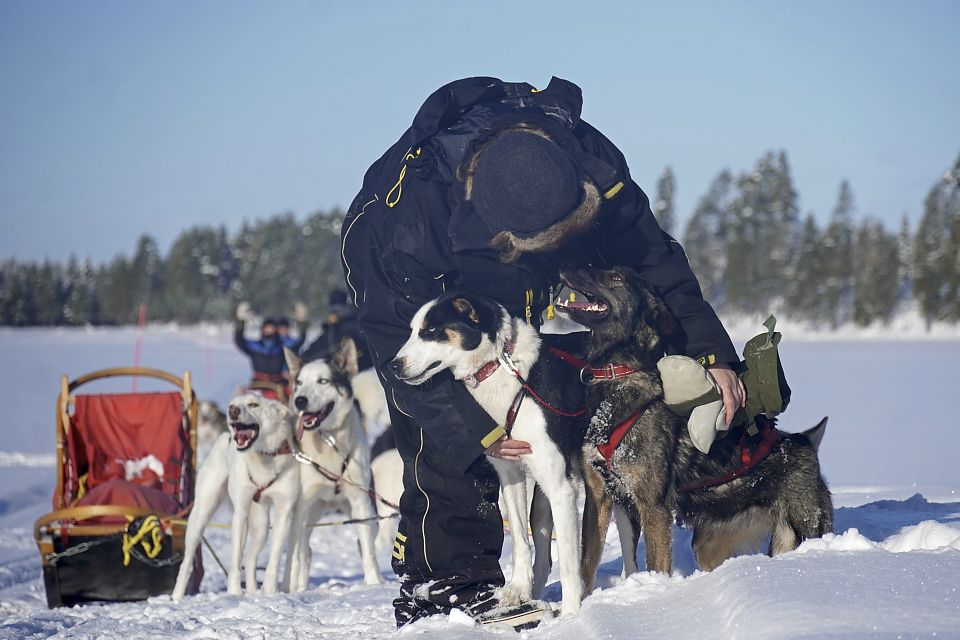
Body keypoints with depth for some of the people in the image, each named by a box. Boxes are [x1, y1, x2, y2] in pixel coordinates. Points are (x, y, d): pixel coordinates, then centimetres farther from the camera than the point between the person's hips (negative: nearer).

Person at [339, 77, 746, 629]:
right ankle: (446, 582, -15)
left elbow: (650, 256, -19)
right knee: (446, 436, -20)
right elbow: (404, 344, -32)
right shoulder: (412, 214, -43)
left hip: (506, 290, 5)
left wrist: (710, 350, -24)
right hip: (405, 281, -5)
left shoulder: (590, 163, -33)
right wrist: (475, 428, -38)